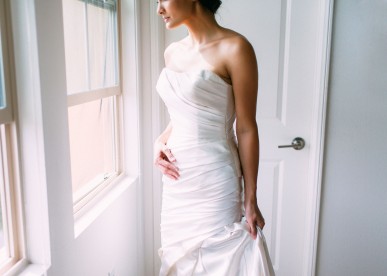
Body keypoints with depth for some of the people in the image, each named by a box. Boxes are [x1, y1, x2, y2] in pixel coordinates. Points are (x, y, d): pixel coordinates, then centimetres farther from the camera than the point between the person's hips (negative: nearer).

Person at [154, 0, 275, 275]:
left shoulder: (234, 48, -12)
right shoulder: (172, 53, 9)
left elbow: (246, 128, -11)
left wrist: (250, 199, -10)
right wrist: (160, 141, -2)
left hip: (213, 180, -6)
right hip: (176, 180, 7)